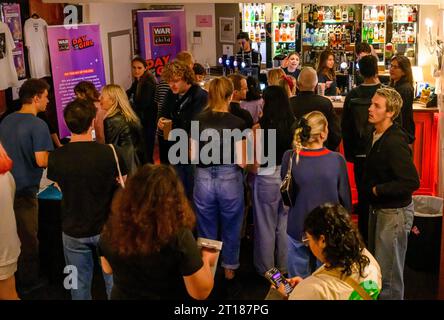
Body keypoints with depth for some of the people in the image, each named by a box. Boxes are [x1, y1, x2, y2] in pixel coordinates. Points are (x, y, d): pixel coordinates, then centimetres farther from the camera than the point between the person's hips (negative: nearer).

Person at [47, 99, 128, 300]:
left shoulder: (56, 157, -13)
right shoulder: (109, 153, -18)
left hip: (73, 231, 1)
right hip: (107, 228, -1)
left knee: (80, 284, 16)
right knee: (113, 280, 16)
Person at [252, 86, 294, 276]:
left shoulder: (261, 126, -16)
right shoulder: (293, 125, -7)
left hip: (267, 179, -3)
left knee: (266, 226, 12)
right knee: (285, 224, 17)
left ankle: (266, 268, 24)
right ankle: (284, 267, 30)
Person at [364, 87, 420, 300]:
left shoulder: (395, 141, -24)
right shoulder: (377, 136, 3)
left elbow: (411, 183, -28)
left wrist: (377, 190, -19)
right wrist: (370, 189, 4)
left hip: (394, 212, -9)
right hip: (378, 208, 9)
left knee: (388, 275, 1)